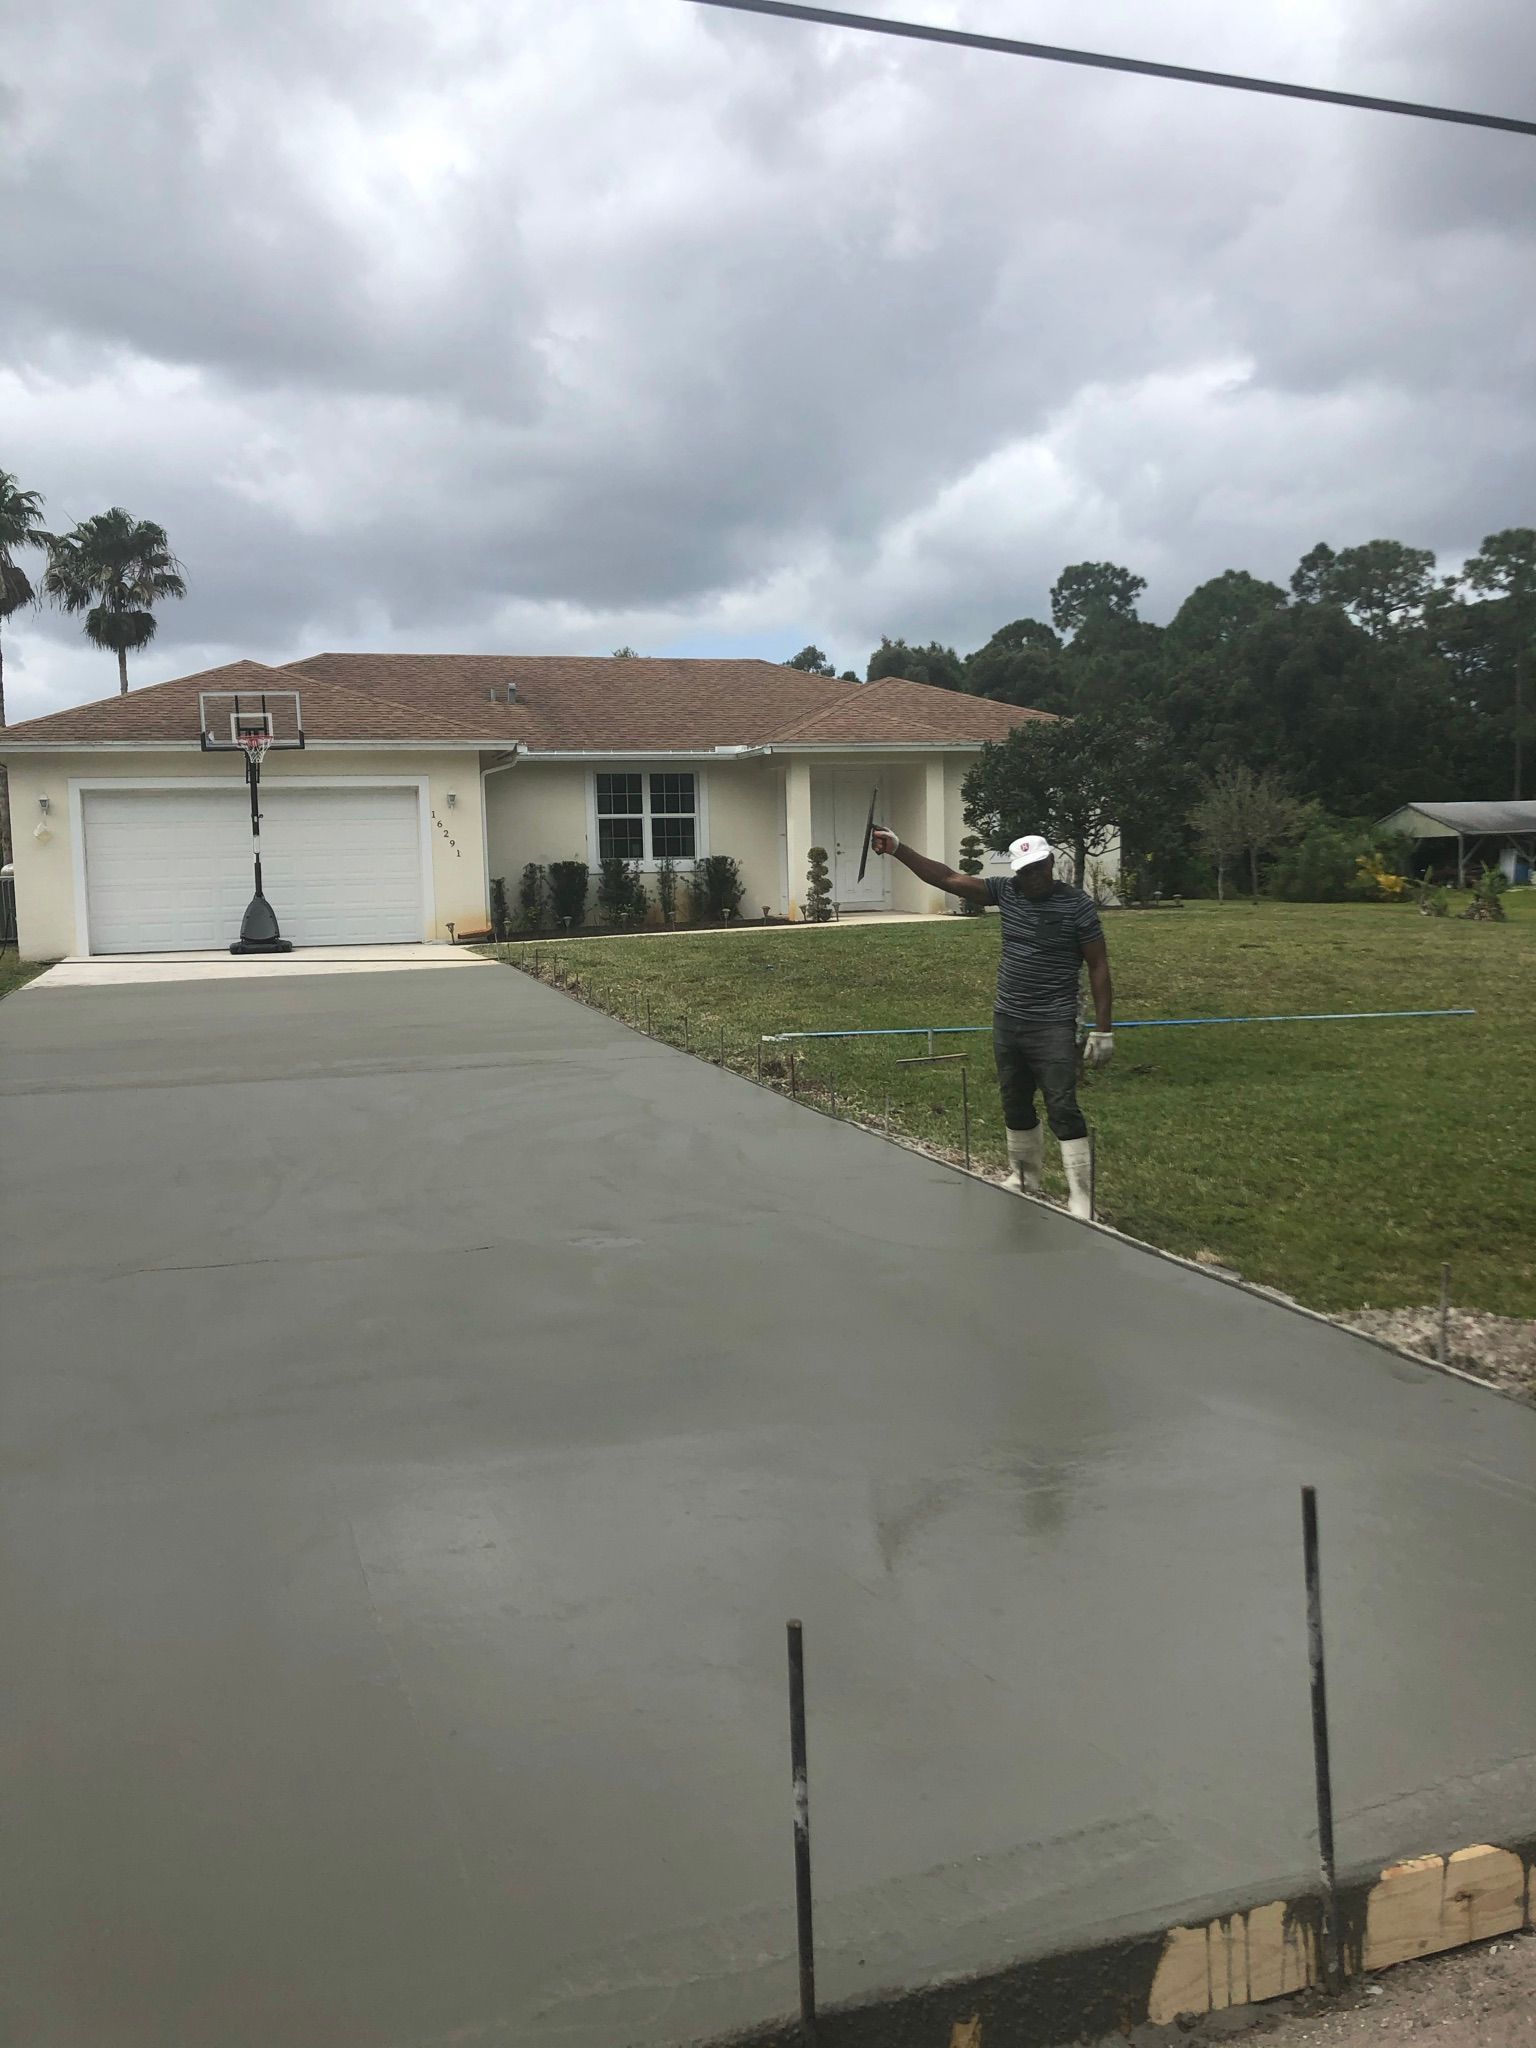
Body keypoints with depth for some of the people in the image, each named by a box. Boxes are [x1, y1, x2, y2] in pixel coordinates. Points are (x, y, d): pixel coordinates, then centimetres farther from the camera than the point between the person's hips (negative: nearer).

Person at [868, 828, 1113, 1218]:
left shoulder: (1077, 904, -11)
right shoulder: (1005, 890, 2)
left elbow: (1098, 966, -8)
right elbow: (948, 879, 1)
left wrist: (1103, 1029, -11)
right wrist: (898, 849, -7)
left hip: (1053, 1028, -6)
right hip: (1006, 1023, 6)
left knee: (1063, 1111, -9)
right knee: (1016, 1108, 17)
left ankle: (1081, 1203, -6)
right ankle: (1024, 1182, 33)